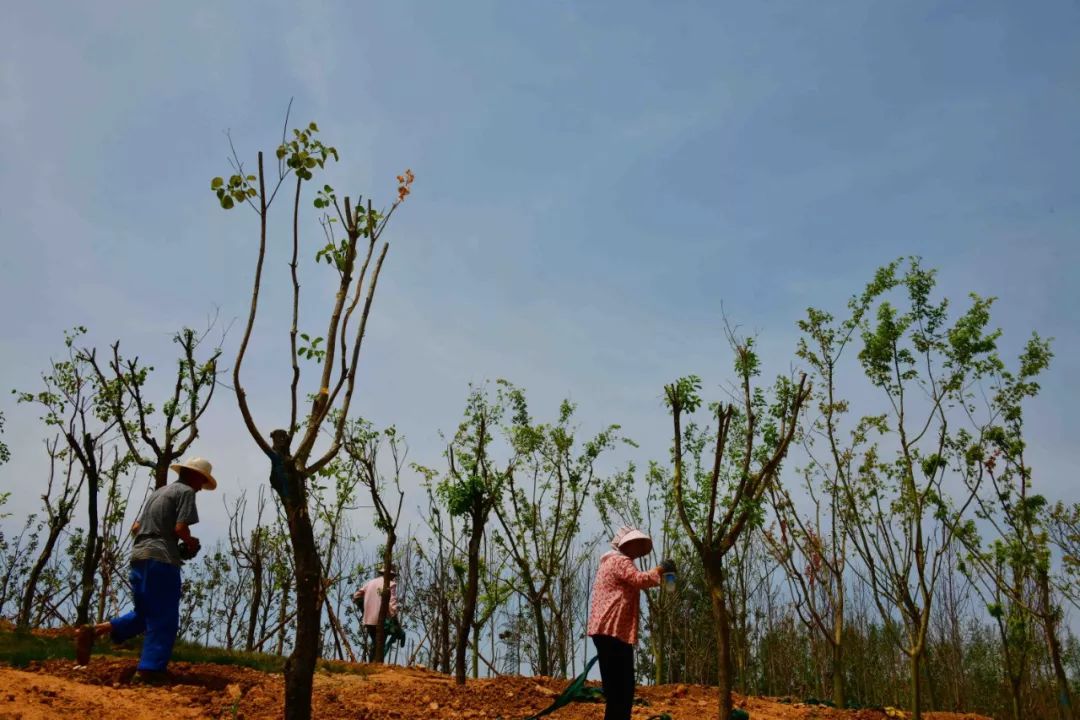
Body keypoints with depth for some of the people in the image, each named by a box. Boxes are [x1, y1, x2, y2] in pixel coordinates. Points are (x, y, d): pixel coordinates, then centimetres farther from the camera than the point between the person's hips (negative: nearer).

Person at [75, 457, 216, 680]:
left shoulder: (158, 492, 23)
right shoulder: (186, 491, -2)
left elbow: (135, 527, 22)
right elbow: (180, 528, -14)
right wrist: (190, 543, 4)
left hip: (138, 556, 8)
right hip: (162, 560, -8)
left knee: (143, 615, 18)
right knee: (164, 619, -2)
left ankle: (95, 631, 4)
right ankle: (149, 669, -4)